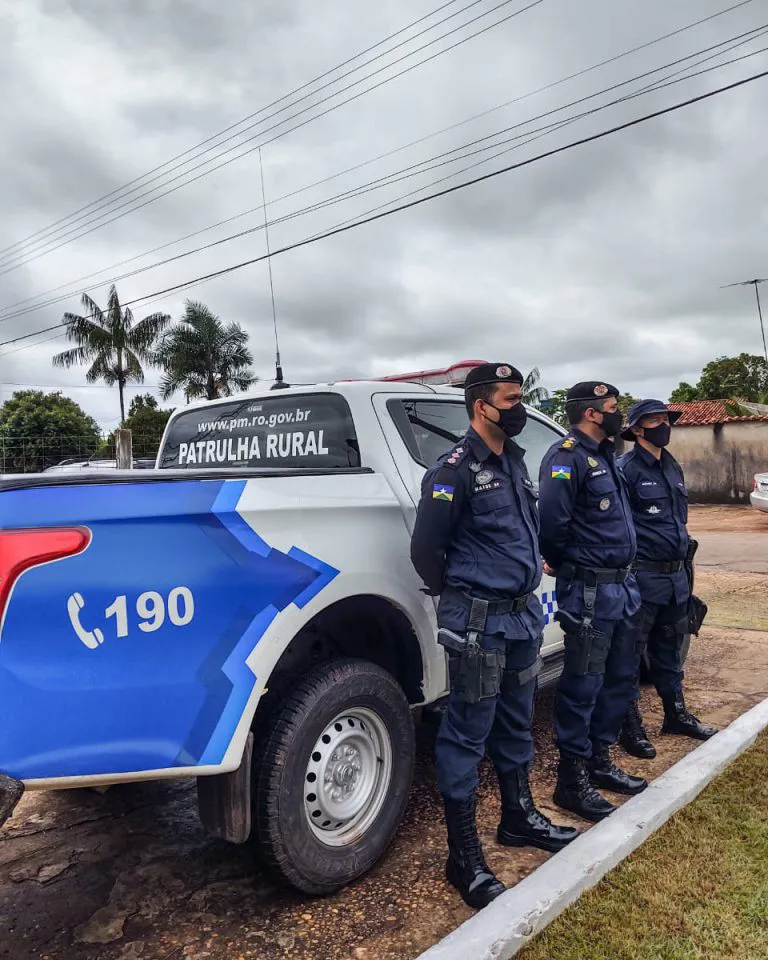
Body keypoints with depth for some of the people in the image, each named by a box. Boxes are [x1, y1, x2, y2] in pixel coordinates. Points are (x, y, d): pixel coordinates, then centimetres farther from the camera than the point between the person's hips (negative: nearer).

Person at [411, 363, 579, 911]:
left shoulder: (514, 460, 11)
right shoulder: (455, 470, -14)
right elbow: (426, 549, -12)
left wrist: (530, 572, 14)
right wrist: (460, 599, 0)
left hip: (524, 615, 8)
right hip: (479, 623, -8)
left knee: (516, 725, 22)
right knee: (468, 735, 3)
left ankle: (519, 817, 42)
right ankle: (465, 859, 16)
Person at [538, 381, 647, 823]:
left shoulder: (605, 456, 16)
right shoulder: (567, 456, -15)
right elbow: (552, 518, -25)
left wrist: (626, 571, 12)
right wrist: (558, 562, -9)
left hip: (624, 584, 10)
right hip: (590, 590, -10)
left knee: (620, 678, 17)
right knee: (583, 686, 0)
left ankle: (600, 761, 32)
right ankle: (573, 780, 13)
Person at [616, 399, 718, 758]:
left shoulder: (673, 467, 14)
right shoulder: (625, 469, -12)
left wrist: (685, 563, 21)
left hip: (676, 574, 8)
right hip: (642, 576, -8)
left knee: (669, 649, 20)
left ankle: (676, 714, 34)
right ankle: (630, 725, 13)